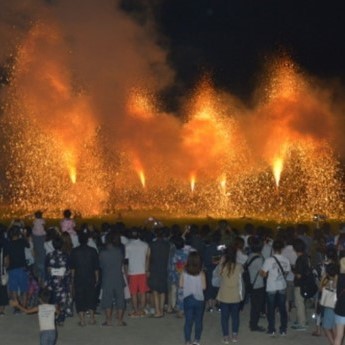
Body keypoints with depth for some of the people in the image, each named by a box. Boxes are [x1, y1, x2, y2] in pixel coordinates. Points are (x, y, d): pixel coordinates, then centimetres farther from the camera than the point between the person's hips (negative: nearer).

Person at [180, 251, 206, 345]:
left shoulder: (184, 273, -7)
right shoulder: (201, 274, -11)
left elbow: (181, 285, -2)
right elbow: (204, 287, -9)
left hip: (187, 299, 1)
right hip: (199, 300, -1)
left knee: (188, 321, 8)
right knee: (198, 321, 12)